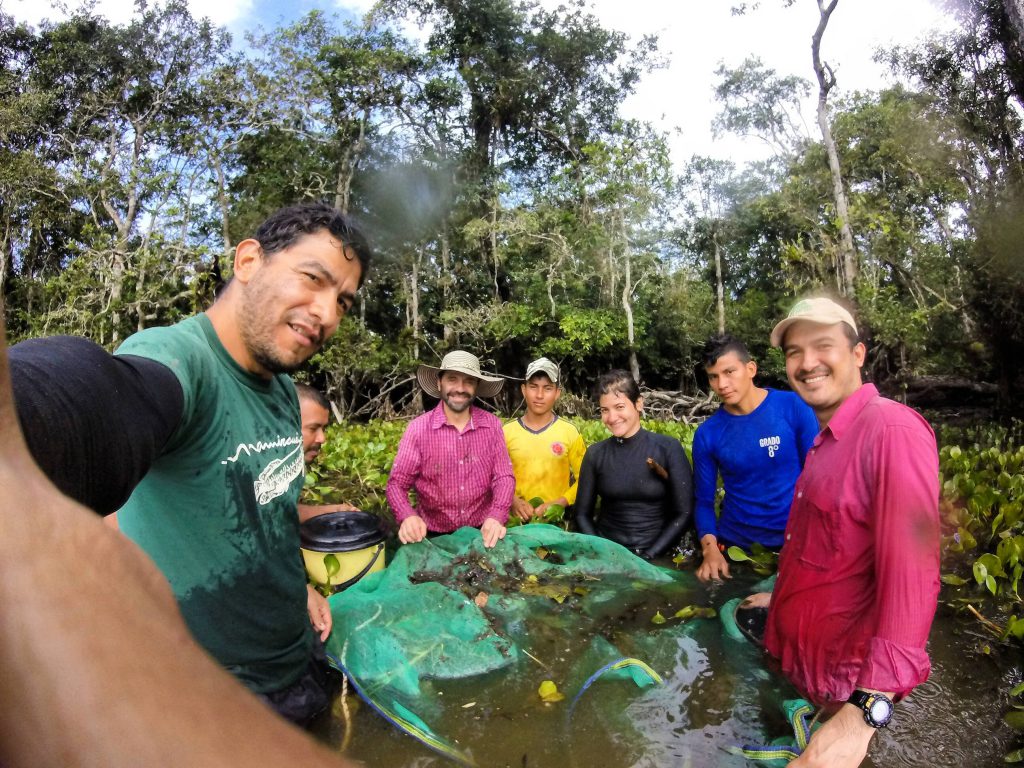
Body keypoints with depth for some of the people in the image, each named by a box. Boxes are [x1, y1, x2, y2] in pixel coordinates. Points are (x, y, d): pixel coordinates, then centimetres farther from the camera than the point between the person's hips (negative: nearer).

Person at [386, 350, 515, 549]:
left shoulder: (492, 424, -2)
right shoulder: (418, 427, -8)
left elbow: (504, 476, -1)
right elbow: (397, 483, -6)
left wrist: (496, 517, -18)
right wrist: (408, 517, -25)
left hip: (483, 533, 1)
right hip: (433, 537, -1)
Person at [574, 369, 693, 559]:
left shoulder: (668, 448, -5)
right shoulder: (595, 453, 1)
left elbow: (683, 514, -4)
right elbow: (583, 514, 6)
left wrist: (647, 556, -10)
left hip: (656, 558, -1)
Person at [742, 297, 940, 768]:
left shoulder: (892, 428, -22)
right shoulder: (826, 440, 9)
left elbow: (910, 572, -29)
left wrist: (868, 710, -31)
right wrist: (784, 596, 23)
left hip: (845, 687, -8)